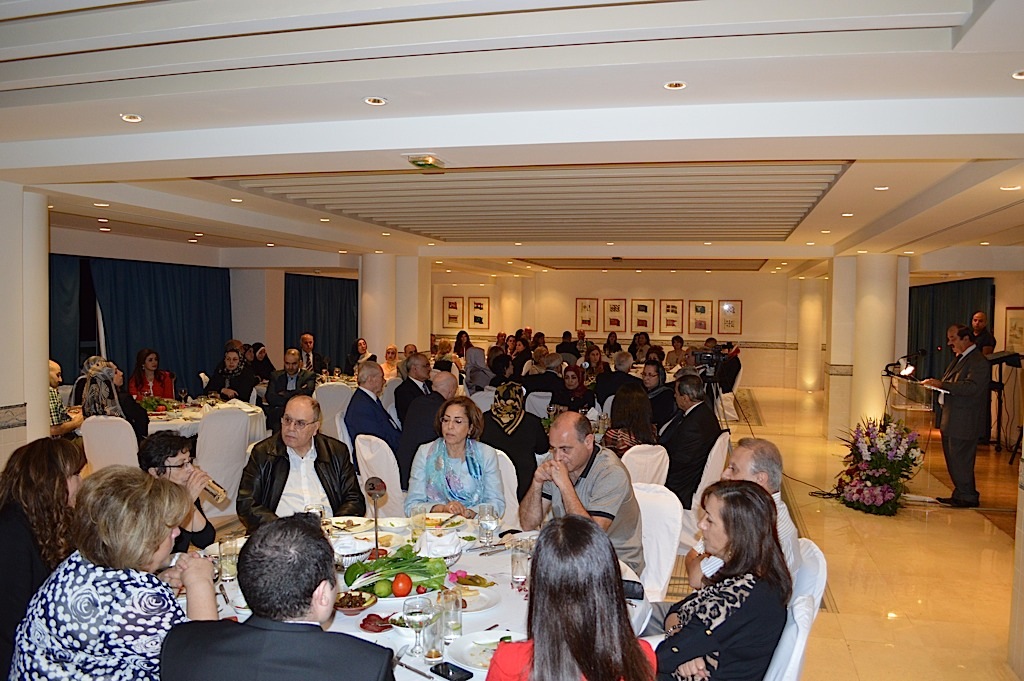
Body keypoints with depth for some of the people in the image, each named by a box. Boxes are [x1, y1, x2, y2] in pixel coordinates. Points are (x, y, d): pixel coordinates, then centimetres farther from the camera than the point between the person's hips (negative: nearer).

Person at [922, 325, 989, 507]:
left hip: (964, 422, -10)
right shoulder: (961, 358, 17)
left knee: (960, 460, -4)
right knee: (953, 459, 15)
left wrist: (942, 384, -27)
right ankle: (960, 494, 24)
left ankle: (968, 497, 7)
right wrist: (937, 384, 5)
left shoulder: (979, 362, -14)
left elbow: (971, 387, -25)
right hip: (952, 420, 10)